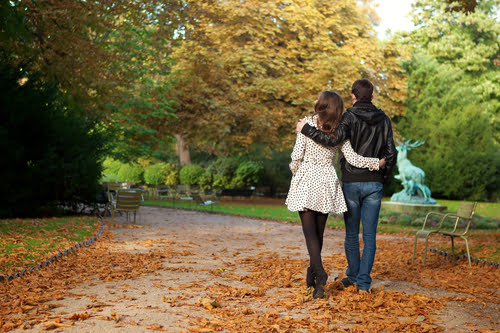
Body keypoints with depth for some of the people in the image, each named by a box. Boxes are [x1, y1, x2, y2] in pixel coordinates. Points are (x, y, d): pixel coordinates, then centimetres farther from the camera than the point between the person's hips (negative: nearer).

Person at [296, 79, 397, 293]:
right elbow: (391, 154, 3)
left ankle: (353, 276, 23)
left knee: (352, 233, 11)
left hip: (351, 182, -2)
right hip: (374, 185, 2)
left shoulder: (350, 117, -7)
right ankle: (363, 281, 2)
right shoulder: (384, 120, 5)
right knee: (369, 235, 4)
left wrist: (306, 129, -16)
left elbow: (335, 140, -25)